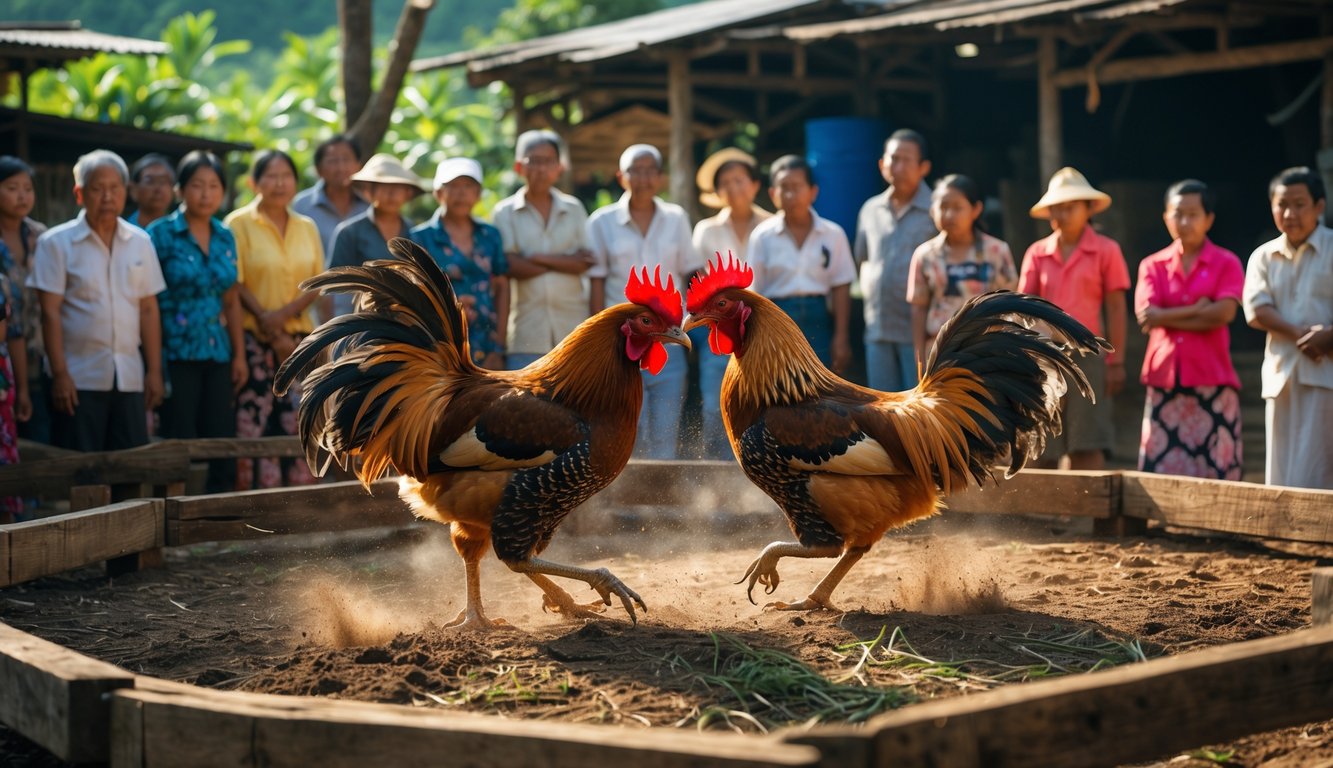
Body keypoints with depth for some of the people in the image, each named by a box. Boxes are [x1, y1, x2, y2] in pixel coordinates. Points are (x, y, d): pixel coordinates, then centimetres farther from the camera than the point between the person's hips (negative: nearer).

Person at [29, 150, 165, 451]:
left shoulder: (140, 243, 9)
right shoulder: (56, 243, -2)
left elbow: (149, 310, 10)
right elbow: (50, 313, -6)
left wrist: (154, 370, 5)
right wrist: (60, 374, -12)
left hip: (130, 378, 4)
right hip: (79, 380, -4)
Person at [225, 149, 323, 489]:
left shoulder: (307, 228, 14)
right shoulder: (239, 224, 0)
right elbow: (236, 285, -6)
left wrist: (284, 313, -10)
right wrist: (269, 327, -13)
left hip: (298, 338, 4)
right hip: (253, 338, -4)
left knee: (300, 425, 1)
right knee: (254, 426, -8)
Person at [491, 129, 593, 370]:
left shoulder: (573, 209, 9)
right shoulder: (505, 212, 3)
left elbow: (584, 264, -2)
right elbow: (511, 266, -9)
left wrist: (539, 258, -11)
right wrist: (565, 261, -6)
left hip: (572, 331, 2)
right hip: (526, 332, -2)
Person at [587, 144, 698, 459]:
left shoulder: (676, 219, 10)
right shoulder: (602, 222, 4)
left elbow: (691, 271, 14)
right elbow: (596, 283, 3)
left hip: (669, 344, 2)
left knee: (665, 436, 2)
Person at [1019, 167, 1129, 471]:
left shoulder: (1106, 251, 1)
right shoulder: (1037, 253, 8)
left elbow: (1116, 308, 1)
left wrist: (1116, 362, -2)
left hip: (1088, 355, -3)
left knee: (1087, 448, -6)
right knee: (1041, 450, 4)